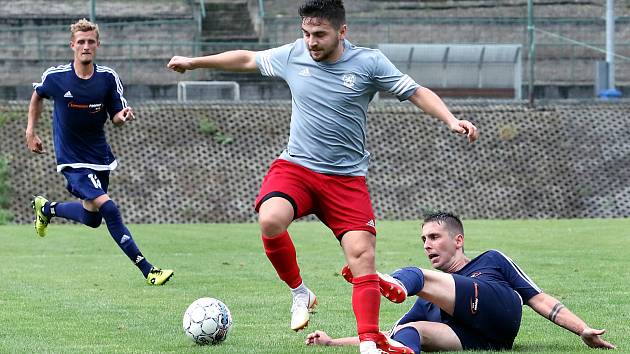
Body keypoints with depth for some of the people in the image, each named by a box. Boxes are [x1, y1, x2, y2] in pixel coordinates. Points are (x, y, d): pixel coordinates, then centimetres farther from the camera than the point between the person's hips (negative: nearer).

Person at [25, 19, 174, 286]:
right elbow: (38, 95, 10)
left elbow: (115, 118, -1)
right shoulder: (55, 77, -12)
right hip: (72, 160, -5)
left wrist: (123, 117, -25)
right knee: (109, 209, -20)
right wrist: (31, 131, 8)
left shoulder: (108, 78, -7)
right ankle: (147, 271, -16)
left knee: (92, 219, 18)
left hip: (99, 155, 5)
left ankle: (47, 208, 47)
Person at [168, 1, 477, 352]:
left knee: (362, 253, -13)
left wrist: (451, 120, -19)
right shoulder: (292, 56, 1)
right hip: (295, 166, 1)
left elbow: (418, 93, -3)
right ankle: (300, 292, -4)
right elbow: (247, 59, 18)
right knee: (270, 220, -28)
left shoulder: (369, 62, -6)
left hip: (347, 177, -1)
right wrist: (194, 62, 27)